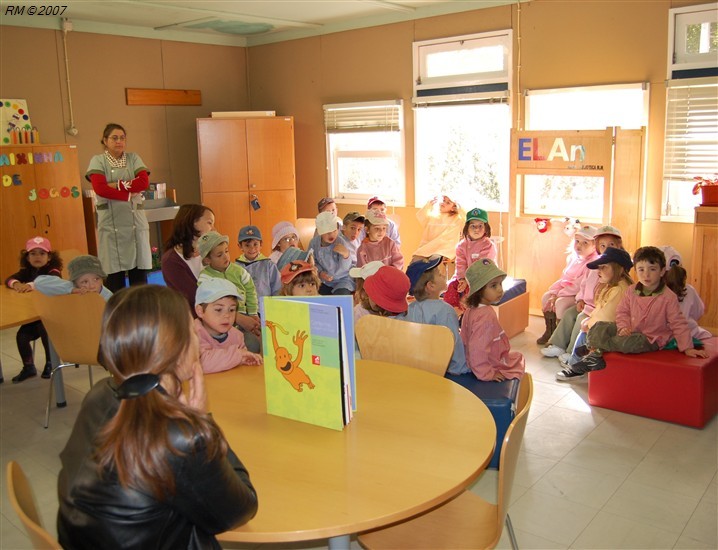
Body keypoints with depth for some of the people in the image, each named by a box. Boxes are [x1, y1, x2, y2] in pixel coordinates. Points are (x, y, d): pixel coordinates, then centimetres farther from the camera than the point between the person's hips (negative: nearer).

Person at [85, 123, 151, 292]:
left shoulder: (133, 158, 13)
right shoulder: (98, 161, 6)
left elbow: (144, 182, -3)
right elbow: (99, 188, -9)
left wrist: (117, 185, -8)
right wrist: (129, 194, -10)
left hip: (136, 221, 2)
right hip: (111, 224, -2)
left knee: (139, 271, 2)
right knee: (114, 274, -2)